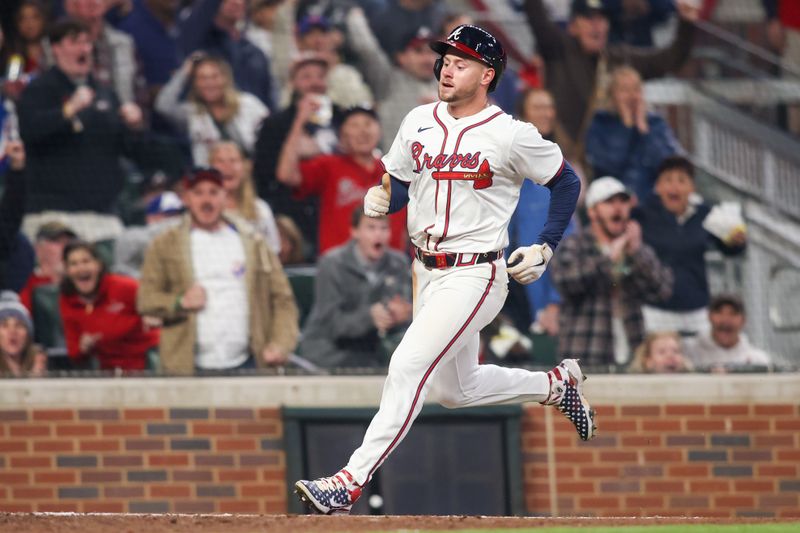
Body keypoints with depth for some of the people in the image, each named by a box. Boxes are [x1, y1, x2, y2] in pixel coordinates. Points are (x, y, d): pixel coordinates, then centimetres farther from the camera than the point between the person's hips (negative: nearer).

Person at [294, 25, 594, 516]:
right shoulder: (420, 123, 4)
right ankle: (557, 384, 41)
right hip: (427, 272, 8)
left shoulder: (511, 136, -11)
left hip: (475, 276, -8)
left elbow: (567, 183, 0)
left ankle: (353, 481, -20)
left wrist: (545, 248, -6)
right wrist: (382, 198, -9)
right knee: (454, 390, 19)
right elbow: (399, 182, 14)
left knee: (408, 365, -20)